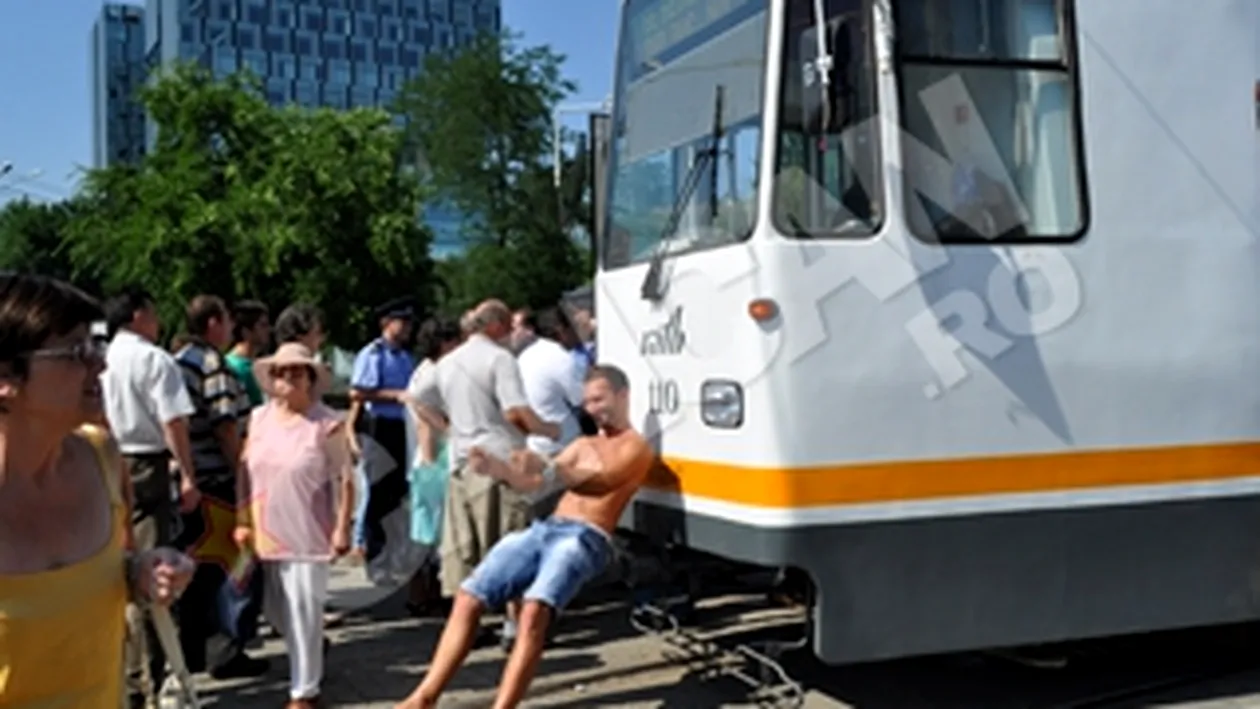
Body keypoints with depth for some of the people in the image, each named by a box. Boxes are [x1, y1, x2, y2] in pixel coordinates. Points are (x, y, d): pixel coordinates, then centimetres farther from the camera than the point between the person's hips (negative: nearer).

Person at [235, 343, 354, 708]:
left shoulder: (327, 424, -11)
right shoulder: (259, 418, 4)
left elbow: (345, 480, -8)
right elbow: (246, 472, 9)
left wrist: (342, 528, -12)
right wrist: (243, 521, 5)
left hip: (306, 535, -5)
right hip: (266, 532, 6)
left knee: (303, 612, 1)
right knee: (274, 609, 15)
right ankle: (313, 649, 42)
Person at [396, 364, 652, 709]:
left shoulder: (636, 448, 6)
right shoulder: (583, 445, 29)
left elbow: (601, 483, -15)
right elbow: (531, 482, 21)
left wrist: (550, 470, -33)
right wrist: (497, 467, -2)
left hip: (586, 539, -7)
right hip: (543, 529, 7)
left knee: (534, 611, -32)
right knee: (468, 599, -8)